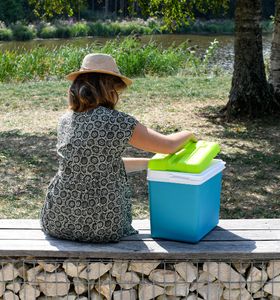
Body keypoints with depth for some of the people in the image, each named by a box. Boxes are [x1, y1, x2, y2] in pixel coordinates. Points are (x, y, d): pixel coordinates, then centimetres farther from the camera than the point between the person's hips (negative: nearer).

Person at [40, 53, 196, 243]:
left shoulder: (66, 121, 2)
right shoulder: (117, 122, -16)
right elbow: (168, 145, -5)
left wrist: (150, 162, 19)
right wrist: (188, 134, 17)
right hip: (103, 226, -4)